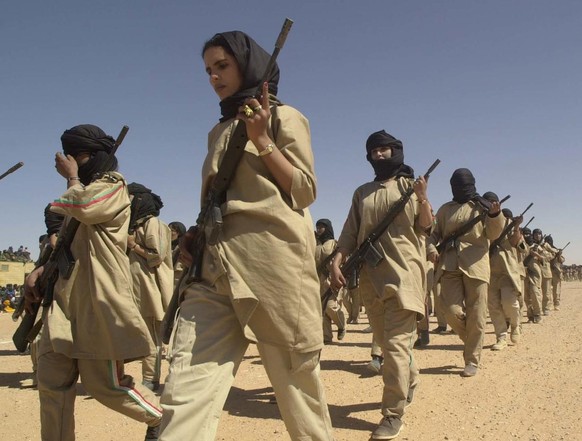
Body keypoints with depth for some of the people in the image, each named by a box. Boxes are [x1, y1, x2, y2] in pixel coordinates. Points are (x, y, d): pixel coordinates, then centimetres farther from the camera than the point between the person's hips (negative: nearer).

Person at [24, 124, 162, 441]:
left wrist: (71, 176, -3)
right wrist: (40, 271, 9)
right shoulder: (82, 190, 22)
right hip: (65, 299, 8)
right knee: (51, 383, 4)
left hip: (99, 300, -8)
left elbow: (84, 208, -23)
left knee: (107, 384, 0)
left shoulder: (113, 186, -2)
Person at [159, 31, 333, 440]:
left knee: (295, 376, 6)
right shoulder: (220, 130, 24)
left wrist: (262, 140, -10)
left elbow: (305, 191, -2)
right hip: (215, 264, 6)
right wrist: (196, 234, 9)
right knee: (186, 386, -6)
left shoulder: (284, 117, 6)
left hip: (272, 259, -5)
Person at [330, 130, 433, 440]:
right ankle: (408, 383, 41)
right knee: (385, 341, 16)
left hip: (404, 273, -5)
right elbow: (350, 232, 12)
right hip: (370, 275, 5)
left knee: (396, 344, -9)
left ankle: (393, 414, -2)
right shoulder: (362, 193, 15)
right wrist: (336, 263, -2)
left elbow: (425, 227, -2)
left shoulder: (409, 185, 4)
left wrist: (423, 199, -21)